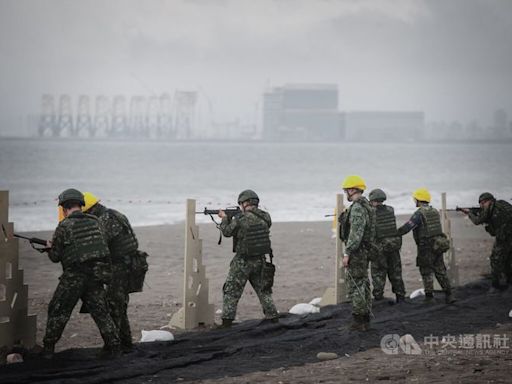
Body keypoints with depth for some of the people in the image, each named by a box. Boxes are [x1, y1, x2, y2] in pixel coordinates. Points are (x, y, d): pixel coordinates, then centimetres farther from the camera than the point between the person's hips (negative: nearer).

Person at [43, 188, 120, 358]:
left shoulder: (64, 226, -9)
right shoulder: (95, 222, 6)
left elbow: (55, 256, -4)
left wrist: (50, 248, 20)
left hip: (74, 277, -4)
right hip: (96, 275, 4)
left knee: (58, 312, 8)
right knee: (100, 312, 14)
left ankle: (48, 348, 11)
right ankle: (113, 345, 9)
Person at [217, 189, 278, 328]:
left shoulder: (241, 219, -18)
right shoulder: (265, 217, -2)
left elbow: (227, 232, -3)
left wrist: (224, 218, 15)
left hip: (243, 261, -5)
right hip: (261, 260, 5)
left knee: (231, 291, 4)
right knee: (263, 290, 19)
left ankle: (227, 320, 0)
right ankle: (272, 316, 19)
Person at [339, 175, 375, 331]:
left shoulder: (357, 208, -18)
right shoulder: (366, 206, 15)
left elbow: (356, 233, -24)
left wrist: (347, 254, -23)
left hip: (356, 252, -10)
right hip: (364, 252, 10)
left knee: (356, 286, -7)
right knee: (363, 285, 13)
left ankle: (358, 322, -7)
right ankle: (365, 320, 17)